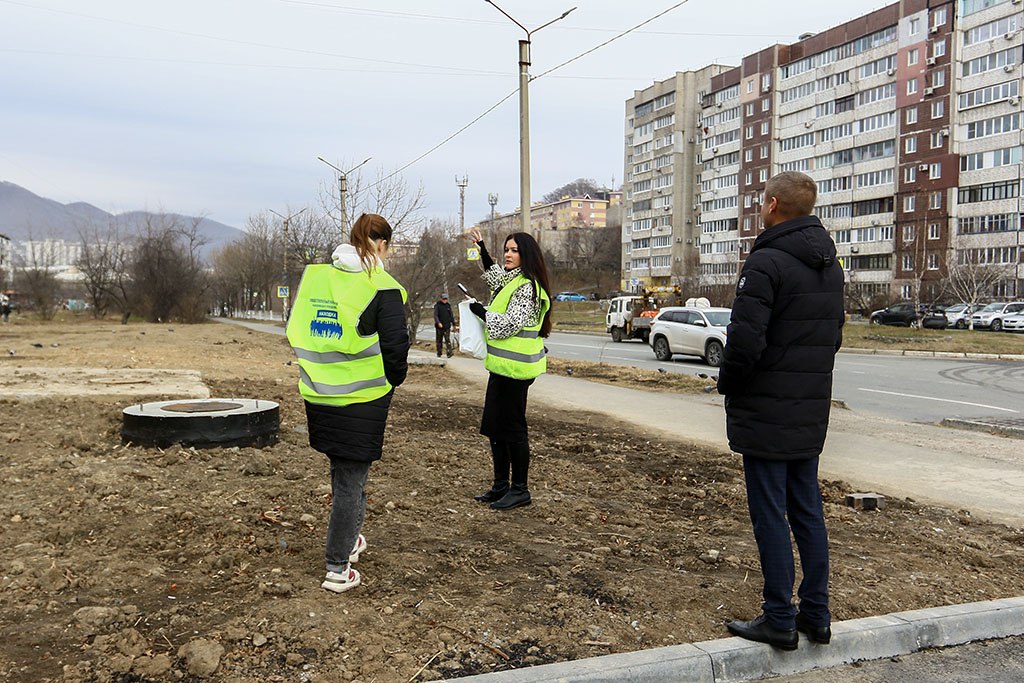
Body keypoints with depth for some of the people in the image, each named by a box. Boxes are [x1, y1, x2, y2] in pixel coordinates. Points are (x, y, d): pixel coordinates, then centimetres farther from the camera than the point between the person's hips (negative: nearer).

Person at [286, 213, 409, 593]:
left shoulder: (314, 275, 4)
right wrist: (393, 382, 5)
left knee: (342, 469, 24)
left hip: (317, 394, 5)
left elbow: (296, 331, 11)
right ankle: (338, 569, 12)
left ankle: (349, 537, 41)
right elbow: (395, 346, -14)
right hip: (362, 400, -5)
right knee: (351, 479, 5)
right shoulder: (382, 288, -12)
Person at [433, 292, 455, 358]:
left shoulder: (448, 305, 10)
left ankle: (449, 352, -18)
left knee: (447, 339, -9)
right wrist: (438, 323, -24)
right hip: (439, 326, -2)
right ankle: (439, 353, 17)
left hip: (447, 326, 2)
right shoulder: (437, 306, -2)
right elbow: (435, 315, -10)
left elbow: (451, 315, 16)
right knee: (439, 340, 8)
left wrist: (453, 323, 12)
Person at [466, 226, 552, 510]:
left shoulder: (527, 287, -14)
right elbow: (494, 276, 39)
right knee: (494, 427, 14)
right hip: (502, 366, 10)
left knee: (512, 429, -2)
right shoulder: (510, 281, 16)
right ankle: (501, 486, 24)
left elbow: (510, 324, -22)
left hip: (514, 369, -10)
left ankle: (520, 490, 10)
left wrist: (482, 312, -9)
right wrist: (482, 249, 31)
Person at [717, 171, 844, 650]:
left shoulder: (766, 262, -17)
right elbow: (833, 336, 16)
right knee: (807, 511, 15)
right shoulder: (831, 265, 11)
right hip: (811, 412, 8)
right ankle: (816, 614, 24)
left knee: (770, 515, 1)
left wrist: (728, 385, -6)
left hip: (766, 413, -8)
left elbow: (745, 341, -23)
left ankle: (779, 620, 10)